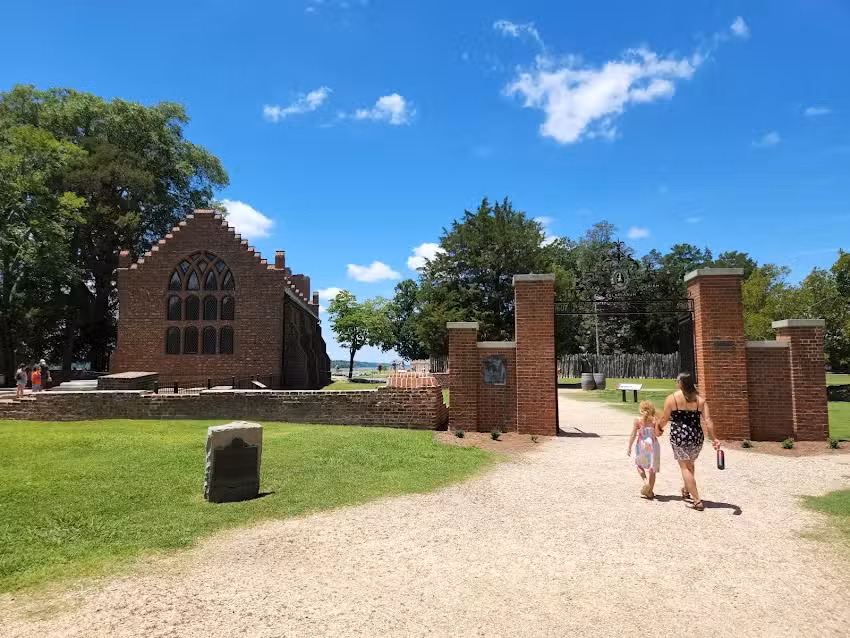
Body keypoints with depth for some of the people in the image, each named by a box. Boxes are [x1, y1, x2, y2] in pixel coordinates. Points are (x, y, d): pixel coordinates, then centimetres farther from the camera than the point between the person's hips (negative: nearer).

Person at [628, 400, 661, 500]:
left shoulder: (638, 420, -9)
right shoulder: (654, 420, -6)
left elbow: (633, 435, -8)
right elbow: (657, 434, -9)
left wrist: (629, 447, 0)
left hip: (641, 445, -1)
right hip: (653, 445, 1)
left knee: (639, 465, 21)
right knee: (652, 469, 12)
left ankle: (646, 481, -5)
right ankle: (650, 492, 14)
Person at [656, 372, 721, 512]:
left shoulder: (671, 398, -7)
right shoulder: (700, 400, 1)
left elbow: (664, 419, -3)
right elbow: (708, 421, -7)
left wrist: (658, 428, 15)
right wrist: (713, 438, -6)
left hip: (679, 436, -4)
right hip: (697, 437, 4)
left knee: (684, 467, 4)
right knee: (690, 463, 25)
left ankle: (697, 500, -2)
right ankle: (686, 491, 44)